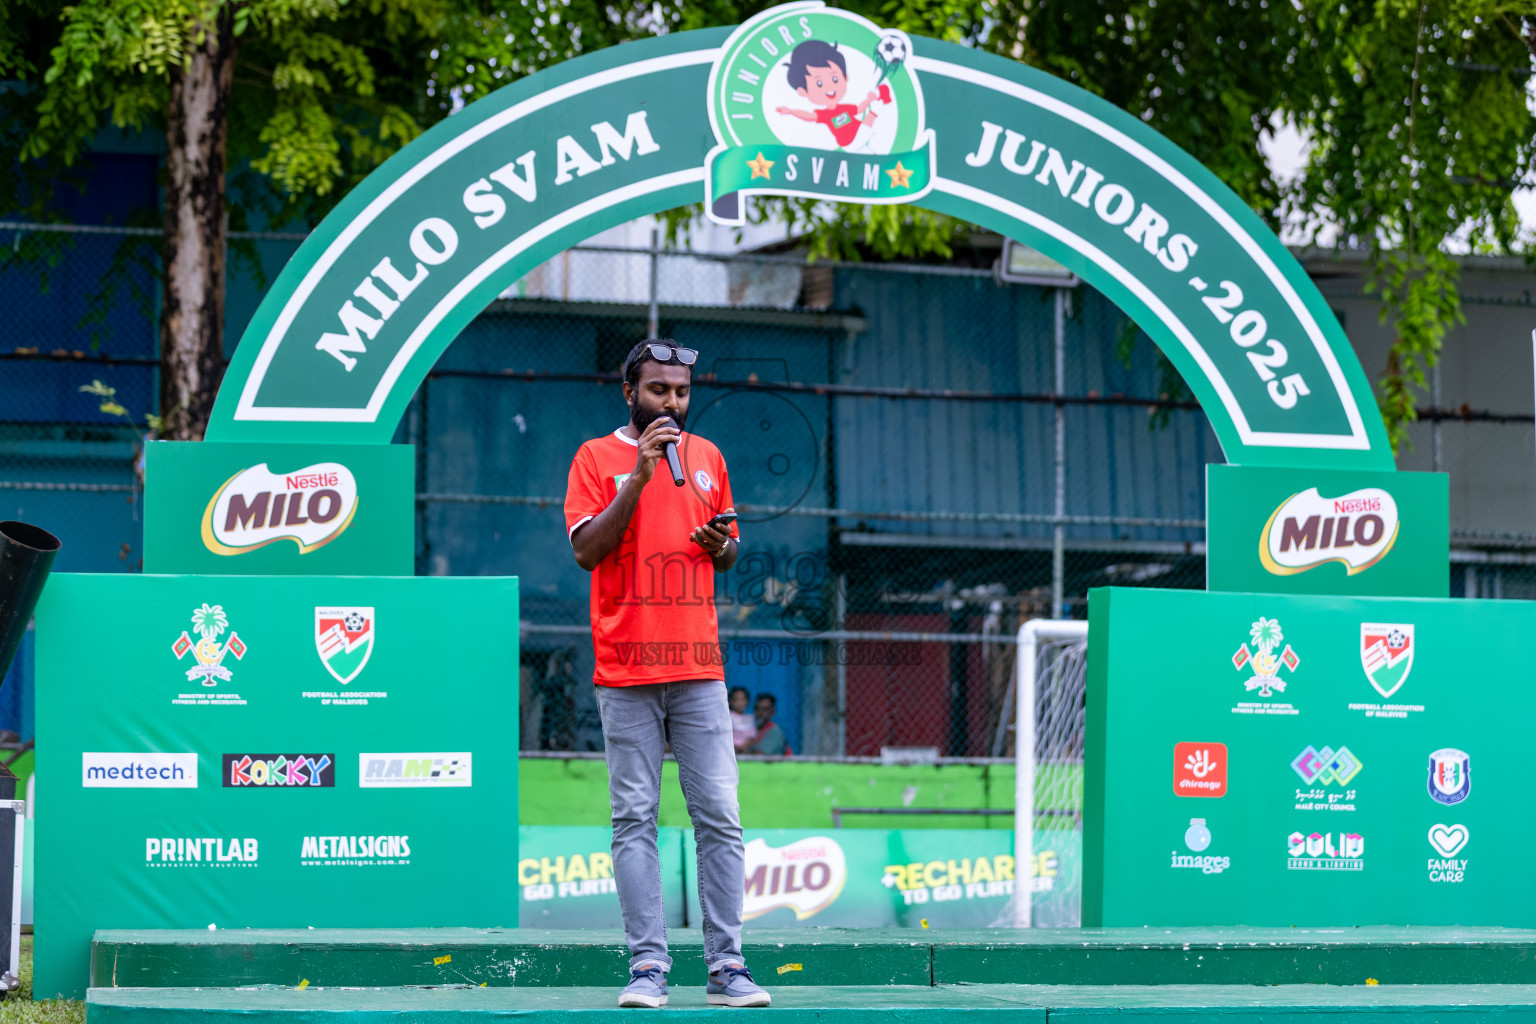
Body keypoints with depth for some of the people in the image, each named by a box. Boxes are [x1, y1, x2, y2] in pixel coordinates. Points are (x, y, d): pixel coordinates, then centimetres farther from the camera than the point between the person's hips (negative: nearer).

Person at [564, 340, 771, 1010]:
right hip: (625, 669, -3)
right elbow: (586, 551, -8)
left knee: (719, 818, -3)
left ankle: (726, 966, -2)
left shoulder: (707, 457, 15)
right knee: (635, 820, -2)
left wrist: (721, 546, -1)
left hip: (698, 665, 3)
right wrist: (640, 476, -14)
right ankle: (647, 964, -1)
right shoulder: (597, 458, 3)